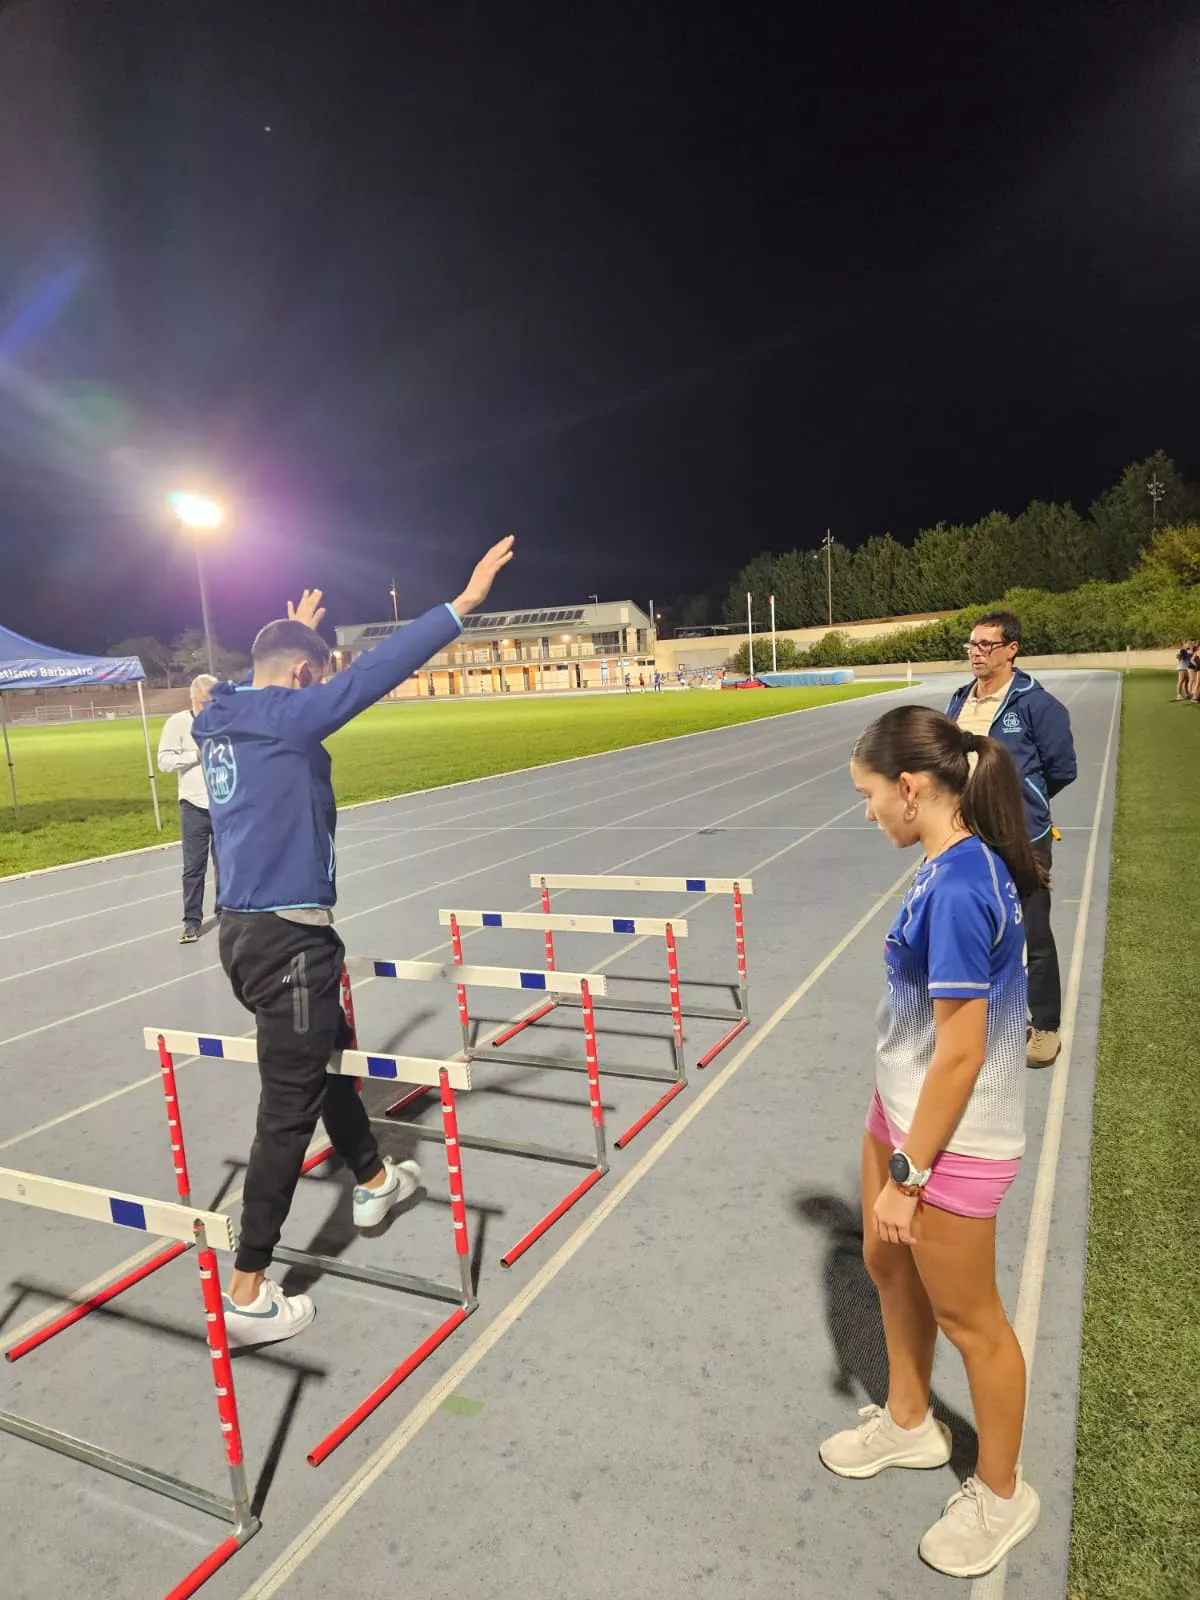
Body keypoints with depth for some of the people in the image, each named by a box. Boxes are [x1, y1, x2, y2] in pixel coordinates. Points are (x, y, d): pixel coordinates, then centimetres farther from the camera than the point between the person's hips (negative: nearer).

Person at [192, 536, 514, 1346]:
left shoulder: (225, 720, 8)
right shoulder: (283, 719, -17)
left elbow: (277, 679, 31)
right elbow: (372, 673, -23)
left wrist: (297, 632, 46)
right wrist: (463, 604, -20)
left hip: (249, 930, 10)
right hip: (288, 938, -10)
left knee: (330, 1057, 26)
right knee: (288, 1108, 0)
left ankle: (374, 1181, 46)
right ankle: (249, 1293, 11)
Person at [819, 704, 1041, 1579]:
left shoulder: (956, 888, -29)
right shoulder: (960, 865, -1)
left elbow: (961, 1053, -26)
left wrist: (907, 1174, -17)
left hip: (952, 1140, -9)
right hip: (903, 1113, 9)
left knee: (967, 1317, 13)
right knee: (888, 1263, 26)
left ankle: (1001, 1494, 40)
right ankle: (910, 1422, 51)